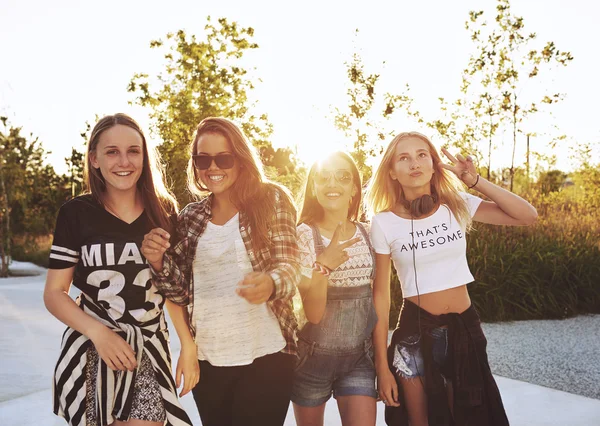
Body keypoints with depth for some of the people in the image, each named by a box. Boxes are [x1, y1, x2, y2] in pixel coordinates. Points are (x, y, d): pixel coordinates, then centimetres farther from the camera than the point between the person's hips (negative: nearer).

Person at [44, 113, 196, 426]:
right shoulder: (76, 213, -4)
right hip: (91, 348, -1)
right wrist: (98, 332, -16)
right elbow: (54, 293, -3)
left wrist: (188, 346, 5)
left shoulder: (164, 212, 3)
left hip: (149, 348, 2)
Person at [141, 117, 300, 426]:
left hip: (264, 356, -3)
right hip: (207, 360, 4)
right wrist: (158, 261, -12)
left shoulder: (270, 199, -2)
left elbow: (289, 267, -9)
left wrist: (270, 283, -32)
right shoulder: (191, 217, 7)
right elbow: (182, 293, 8)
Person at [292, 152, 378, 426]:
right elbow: (314, 314, -18)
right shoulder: (304, 234, -13)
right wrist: (323, 266, -35)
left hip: (359, 356, 2)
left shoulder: (367, 233, -2)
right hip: (313, 356, -2)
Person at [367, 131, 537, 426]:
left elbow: (528, 216, -9)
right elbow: (380, 296, -5)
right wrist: (382, 364, -5)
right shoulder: (384, 224, -8)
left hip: (465, 327, 2)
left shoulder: (458, 205, -2)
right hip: (415, 331, -2)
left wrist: (474, 180, -14)